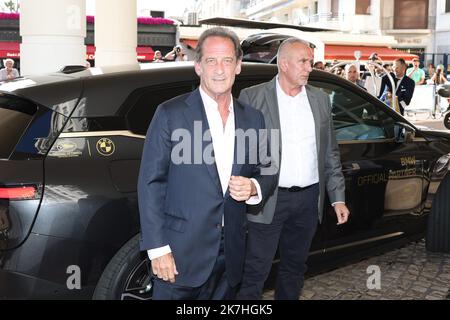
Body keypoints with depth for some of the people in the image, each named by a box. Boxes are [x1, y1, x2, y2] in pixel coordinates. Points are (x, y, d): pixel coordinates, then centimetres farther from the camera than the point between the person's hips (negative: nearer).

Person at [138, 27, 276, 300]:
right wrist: (158, 248, -13)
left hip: (231, 254, 4)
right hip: (182, 250, -4)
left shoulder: (253, 119, 7)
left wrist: (253, 187, -9)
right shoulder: (170, 114, -7)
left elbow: (268, 174, 15)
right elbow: (151, 183, -8)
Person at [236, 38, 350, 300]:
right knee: (256, 271, 0)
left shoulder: (320, 99, 9)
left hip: (308, 199, 5)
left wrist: (338, 198, 9)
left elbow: (330, 153, 12)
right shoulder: (252, 97, -5)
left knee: (295, 267, 17)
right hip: (269, 199, -4)